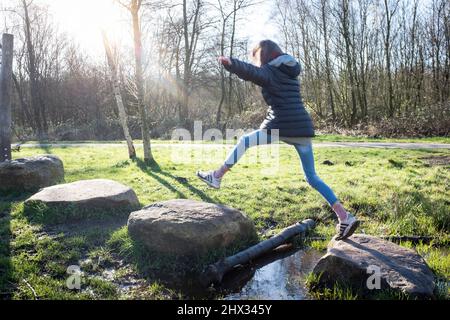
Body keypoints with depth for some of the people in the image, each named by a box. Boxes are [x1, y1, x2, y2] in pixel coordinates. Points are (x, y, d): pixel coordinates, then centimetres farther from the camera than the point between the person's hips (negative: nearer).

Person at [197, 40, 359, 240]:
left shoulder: (268, 72, 2)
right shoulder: (292, 72, 23)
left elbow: (250, 71, -21)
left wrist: (230, 63, -39)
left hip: (279, 127, -7)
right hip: (303, 129, 7)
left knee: (244, 142, 17)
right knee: (312, 178, 11)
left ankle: (217, 177, 23)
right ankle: (345, 217, 6)